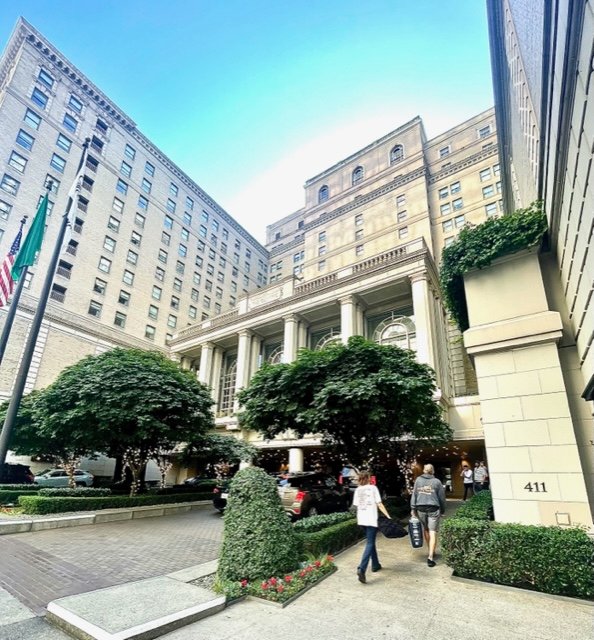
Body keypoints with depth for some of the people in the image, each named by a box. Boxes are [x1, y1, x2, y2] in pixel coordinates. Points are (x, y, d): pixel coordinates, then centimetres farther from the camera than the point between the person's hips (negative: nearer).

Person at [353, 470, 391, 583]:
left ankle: (375, 565, 31)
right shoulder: (373, 488, -6)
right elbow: (379, 504, -9)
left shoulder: (357, 490, 7)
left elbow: (356, 505, 8)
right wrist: (388, 516, -7)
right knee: (369, 544, -5)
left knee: (371, 541, 22)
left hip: (361, 519, 5)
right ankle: (361, 568, -18)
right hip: (371, 519, -5)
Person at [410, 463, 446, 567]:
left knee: (425, 529, 20)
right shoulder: (437, 482, -2)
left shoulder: (418, 480, 3)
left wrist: (413, 508, 6)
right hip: (433, 508, -2)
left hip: (421, 508, 2)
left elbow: (414, 494, 2)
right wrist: (442, 510, 15)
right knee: (433, 533, 0)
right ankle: (430, 557, -7)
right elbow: (442, 497, 2)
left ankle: (431, 552, 33)